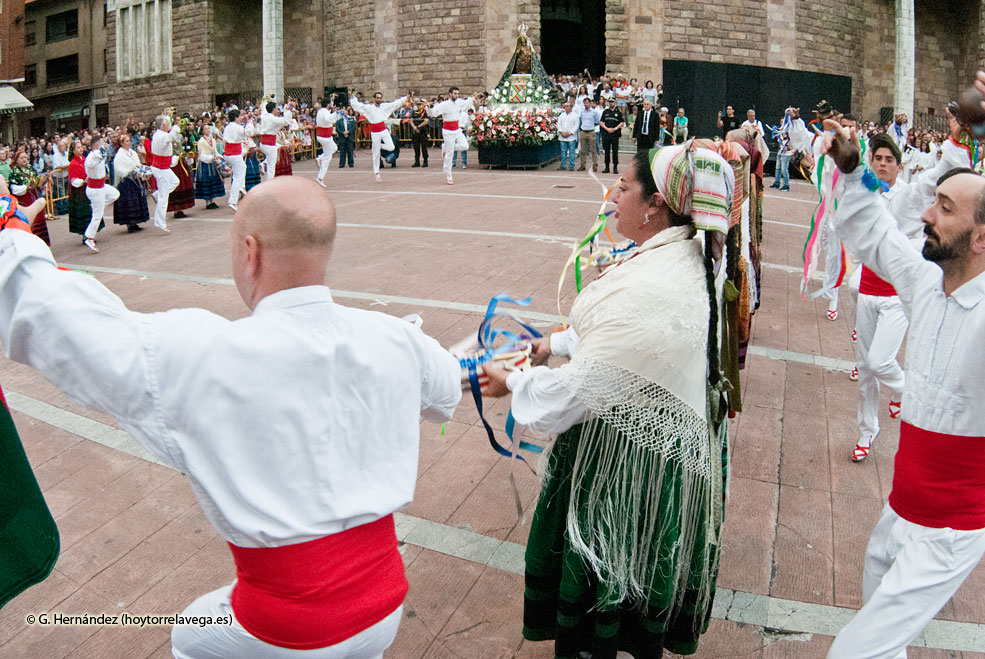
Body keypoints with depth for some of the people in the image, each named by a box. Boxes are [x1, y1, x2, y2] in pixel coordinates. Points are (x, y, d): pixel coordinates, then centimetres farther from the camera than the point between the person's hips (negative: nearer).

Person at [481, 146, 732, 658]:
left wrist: (512, 384, -11)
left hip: (627, 458, -9)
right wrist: (557, 343, 15)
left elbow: (579, 390, -26)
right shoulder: (686, 260, 1)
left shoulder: (648, 290, -32)